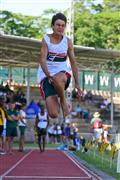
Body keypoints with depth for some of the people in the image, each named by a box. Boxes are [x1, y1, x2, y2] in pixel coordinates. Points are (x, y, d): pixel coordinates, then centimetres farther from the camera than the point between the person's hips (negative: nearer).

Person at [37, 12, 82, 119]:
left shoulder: (68, 41, 3)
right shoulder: (46, 40, -6)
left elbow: (73, 62, 9)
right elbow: (42, 59, -16)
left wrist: (77, 83, 5)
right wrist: (48, 75, -34)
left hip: (63, 72, 1)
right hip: (46, 75, -1)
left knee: (57, 79, -43)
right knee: (53, 114, -15)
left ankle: (63, 100, -11)